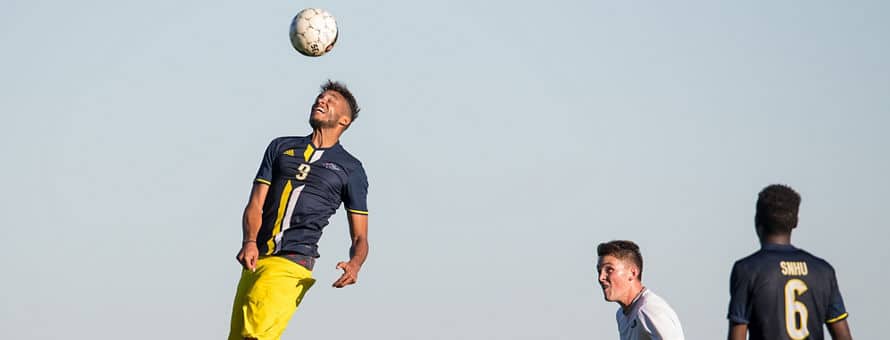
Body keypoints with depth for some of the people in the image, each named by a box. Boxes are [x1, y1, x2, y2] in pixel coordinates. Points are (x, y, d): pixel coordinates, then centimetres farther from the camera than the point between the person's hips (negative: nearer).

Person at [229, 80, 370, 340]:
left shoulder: (351, 169, 11)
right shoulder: (281, 147, 19)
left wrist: (354, 265, -14)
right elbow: (256, 204, 10)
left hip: (294, 264, -4)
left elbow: (360, 238, 10)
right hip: (256, 259, 5)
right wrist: (249, 242, -10)